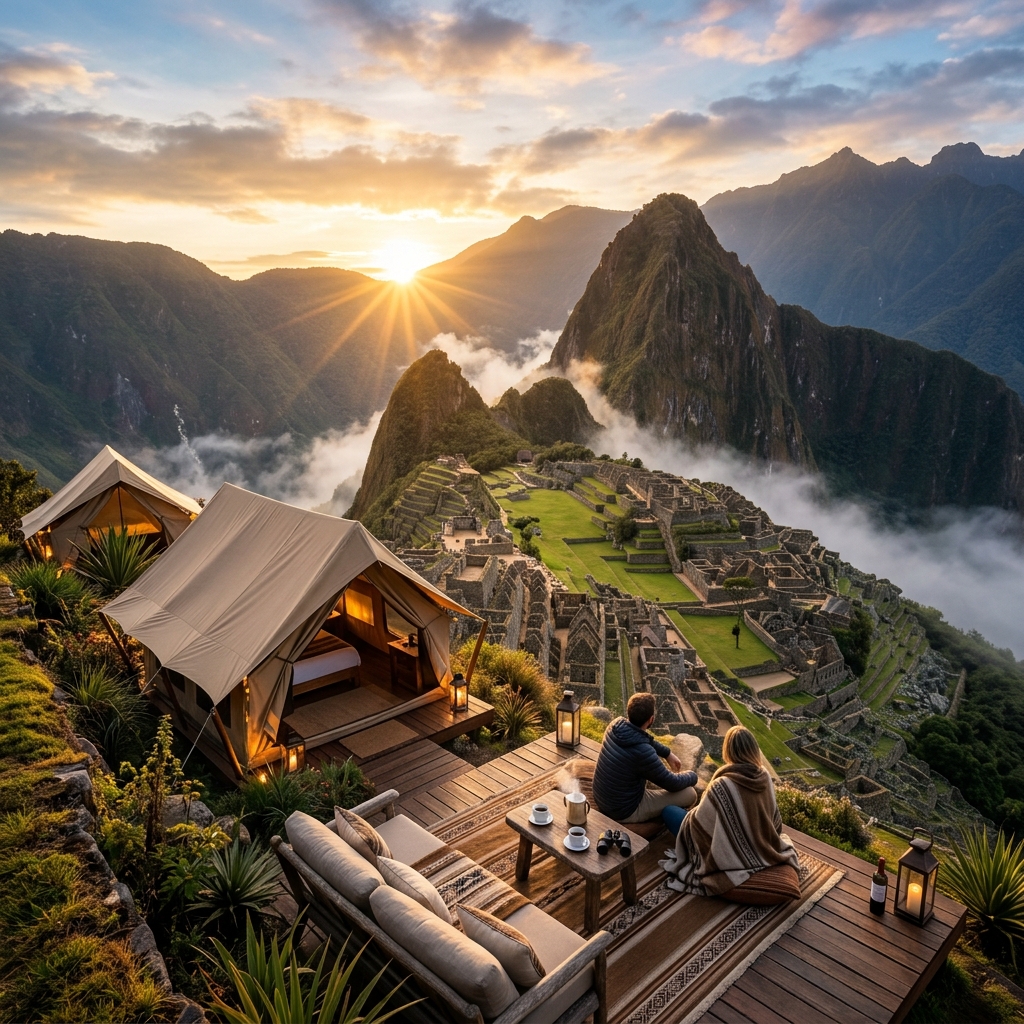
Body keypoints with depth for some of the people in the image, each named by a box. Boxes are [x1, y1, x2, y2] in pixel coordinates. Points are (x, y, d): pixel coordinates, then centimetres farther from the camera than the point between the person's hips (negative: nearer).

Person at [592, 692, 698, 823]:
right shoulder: (643, 752, -32)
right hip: (624, 812, -7)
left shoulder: (616, 724, -11)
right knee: (690, 793, 0)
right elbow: (673, 784, -14)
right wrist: (692, 776, 5)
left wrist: (668, 753, 12)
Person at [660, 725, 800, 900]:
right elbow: (774, 820, 1)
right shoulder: (765, 777, -15)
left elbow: (700, 820, -17)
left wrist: (696, 811, 6)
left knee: (668, 811, 9)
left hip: (728, 855, -6)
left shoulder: (721, 786, -34)